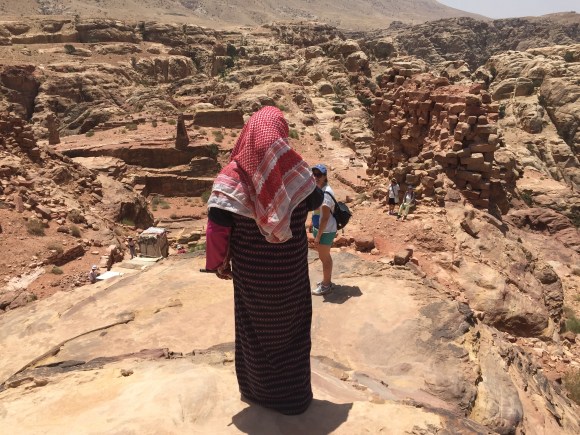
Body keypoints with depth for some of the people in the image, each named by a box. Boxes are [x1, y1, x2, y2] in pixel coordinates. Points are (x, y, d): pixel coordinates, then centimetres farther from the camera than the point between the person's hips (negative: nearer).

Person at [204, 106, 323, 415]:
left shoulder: (233, 175, -14)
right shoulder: (295, 171, -13)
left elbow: (217, 227, -16)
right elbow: (316, 201, 7)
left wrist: (218, 263, -2)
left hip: (250, 271, 0)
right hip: (290, 270, 0)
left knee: (255, 328, 20)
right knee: (291, 327, 18)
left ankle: (258, 390, 38)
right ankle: (293, 395, 32)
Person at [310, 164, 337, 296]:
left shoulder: (326, 192, -21)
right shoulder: (319, 189, 8)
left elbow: (325, 217, -23)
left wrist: (318, 236, -22)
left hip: (325, 231, -9)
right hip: (320, 229, 9)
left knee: (324, 258, 3)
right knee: (325, 257, 21)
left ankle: (326, 286, 16)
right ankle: (327, 281, 35)